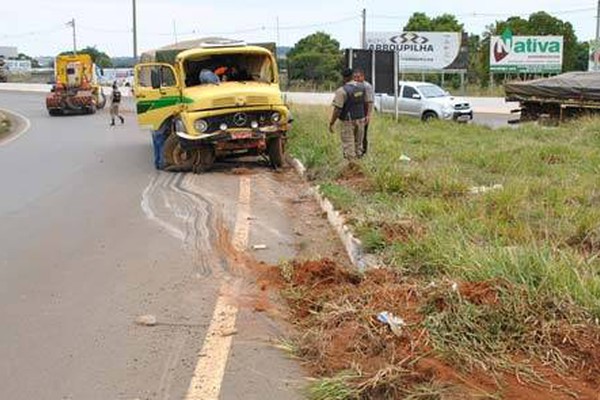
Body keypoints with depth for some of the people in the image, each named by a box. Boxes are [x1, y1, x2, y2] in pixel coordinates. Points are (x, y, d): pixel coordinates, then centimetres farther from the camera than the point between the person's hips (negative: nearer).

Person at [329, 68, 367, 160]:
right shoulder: (362, 87, 2)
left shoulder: (342, 91, -18)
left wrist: (331, 123, -13)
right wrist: (365, 116, 25)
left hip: (348, 121, -6)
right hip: (360, 119, 6)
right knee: (358, 144, 17)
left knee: (348, 145, 2)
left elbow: (337, 109, -20)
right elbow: (365, 103, 12)